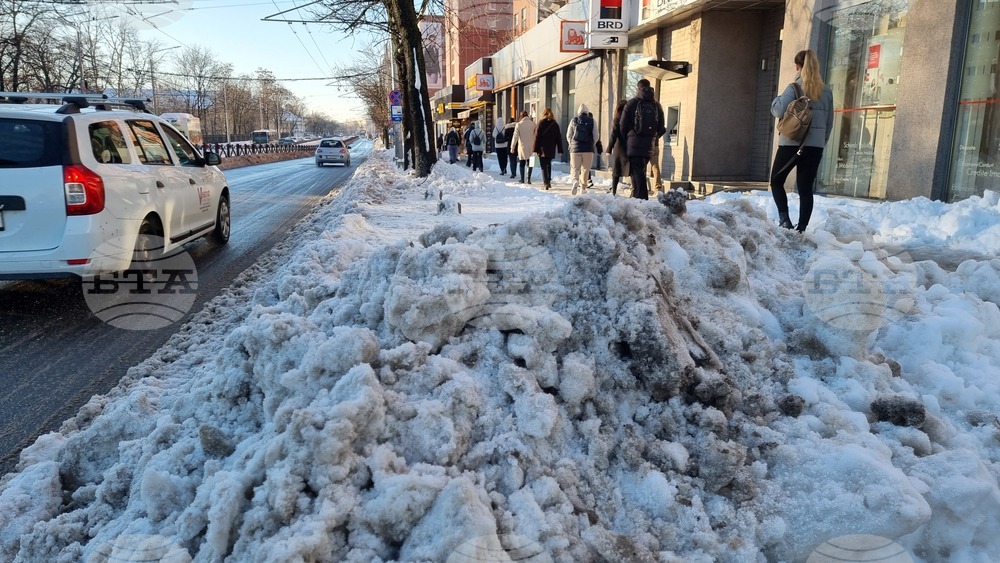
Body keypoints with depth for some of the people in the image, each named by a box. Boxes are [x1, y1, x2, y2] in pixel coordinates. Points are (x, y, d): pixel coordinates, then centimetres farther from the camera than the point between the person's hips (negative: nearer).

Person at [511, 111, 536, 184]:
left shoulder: (519, 124, -6)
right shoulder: (533, 124, -2)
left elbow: (515, 137, -5)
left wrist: (512, 147, 1)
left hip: (522, 147, -1)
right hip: (531, 147, 1)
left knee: (522, 164, 10)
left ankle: (522, 179, 11)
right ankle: (529, 179, 3)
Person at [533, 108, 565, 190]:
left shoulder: (541, 123, -5)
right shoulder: (555, 124, 4)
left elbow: (537, 136, -8)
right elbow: (558, 138, 6)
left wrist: (535, 149, -5)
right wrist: (560, 149, 10)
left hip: (542, 149, -3)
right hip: (551, 149, 4)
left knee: (544, 166, -2)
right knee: (549, 164, 20)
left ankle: (546, 183, -13)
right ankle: (549, 181, 21)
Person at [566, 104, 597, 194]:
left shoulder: (574, 120, 3)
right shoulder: (592, 121, 1)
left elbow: (568, 135, 4)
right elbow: (596, 136, -1)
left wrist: (571, 145, 20)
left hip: (575, 148, 0)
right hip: (588, 149, 0)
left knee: (575, 168, 2)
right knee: (585, 169, 11)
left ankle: (575, 180, -26)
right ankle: (583, 187, 14)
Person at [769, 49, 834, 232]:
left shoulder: (794, 87, -6)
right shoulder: (826, 91, 8)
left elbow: (779, 111, -16)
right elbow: (829, 122, 11)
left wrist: (776, 100, 6)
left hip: (791, 143, -4)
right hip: (815, 146, 4)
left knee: (776, 181, 12)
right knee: (806, 188, 5)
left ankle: (784, 217, -6)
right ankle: (802, 228, 2)